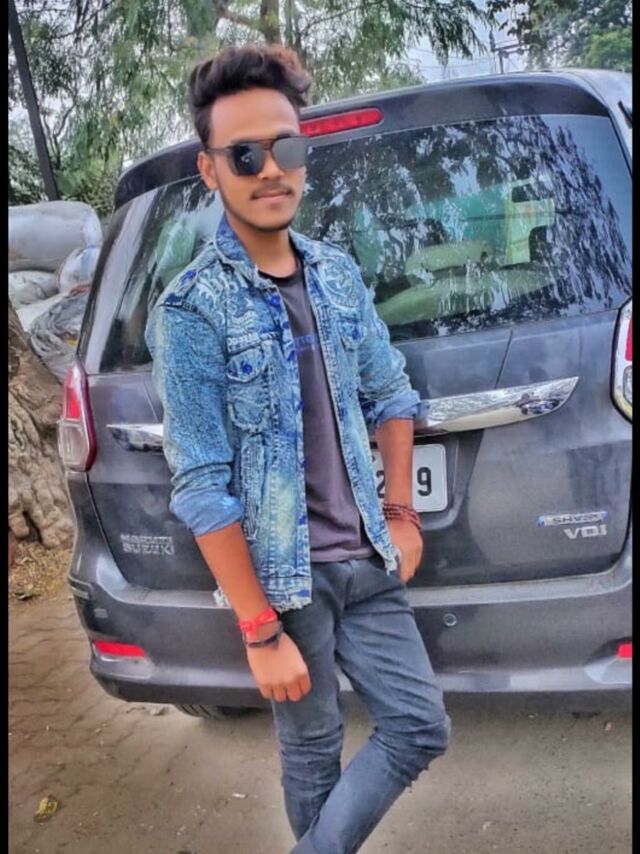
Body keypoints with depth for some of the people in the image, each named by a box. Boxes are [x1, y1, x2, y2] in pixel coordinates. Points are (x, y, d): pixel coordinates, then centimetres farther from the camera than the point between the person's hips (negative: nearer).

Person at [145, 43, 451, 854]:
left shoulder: (337, 272, 4)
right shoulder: (190, 310, -16)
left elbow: (391, 394, 14)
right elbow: (202, 488, -18)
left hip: (366, 563, 6)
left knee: (421, 726, 9)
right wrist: (261, 632, -16)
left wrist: (400, 513, 9)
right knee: (314, 746, 12)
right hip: (285, 579, -5)